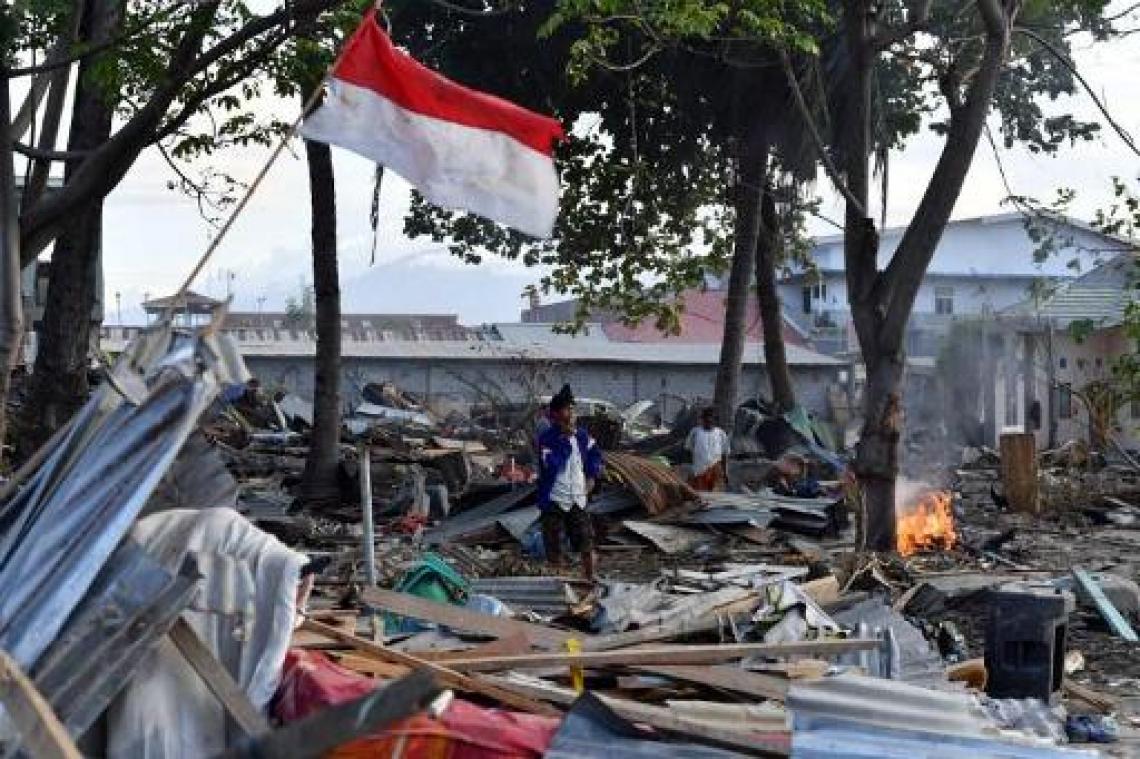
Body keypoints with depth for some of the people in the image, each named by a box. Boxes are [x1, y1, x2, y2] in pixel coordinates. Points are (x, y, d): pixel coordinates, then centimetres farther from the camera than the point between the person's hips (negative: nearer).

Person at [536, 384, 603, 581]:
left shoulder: (581, 435, 5)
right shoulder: (547, 438, -13)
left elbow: (595, 454, 23)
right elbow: (552, 465, -25)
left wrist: (592, 476, 12)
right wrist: (565, 440, -22)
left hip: (578, 499, 4)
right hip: (554, 500, -4)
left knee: (587, 545, 4)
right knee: (554, 550, 5)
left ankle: (590, 580, 19)